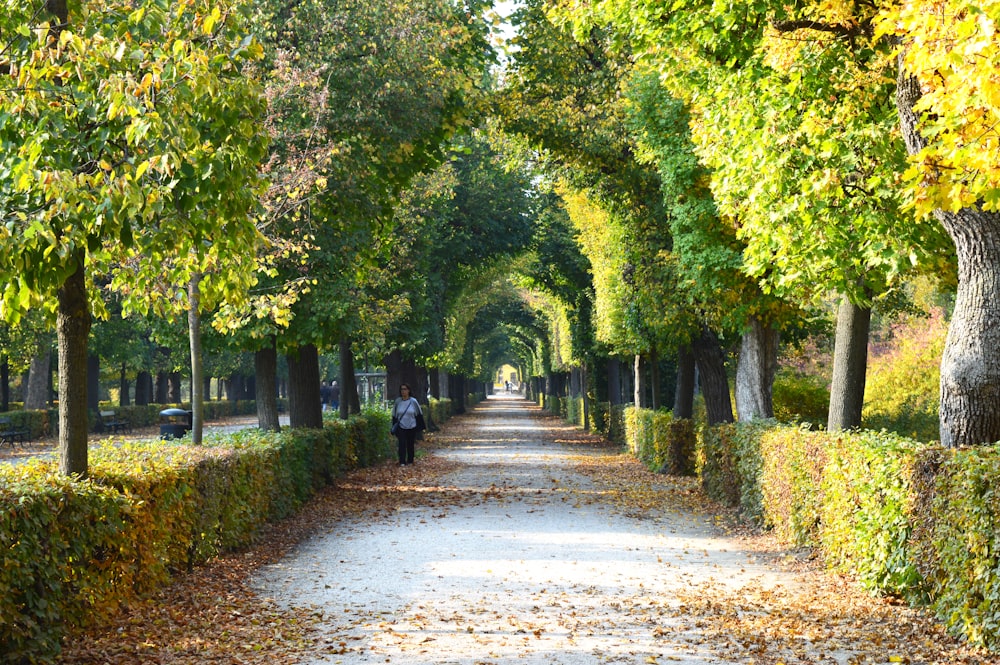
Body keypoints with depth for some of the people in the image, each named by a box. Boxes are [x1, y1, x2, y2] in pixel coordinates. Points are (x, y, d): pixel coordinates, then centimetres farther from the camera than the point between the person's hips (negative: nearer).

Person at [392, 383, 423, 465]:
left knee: (410, 445, 9)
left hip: (411, 427, 0)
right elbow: (394, 415, 8)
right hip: (401, 427, 0)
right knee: (402, 444, -8)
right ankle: (402, 462, -7)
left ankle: (410, 461, 21)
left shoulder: (413, 401, -5)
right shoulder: (397, 401, -1)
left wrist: (419, 426, 1)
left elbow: (419, 414, 3)